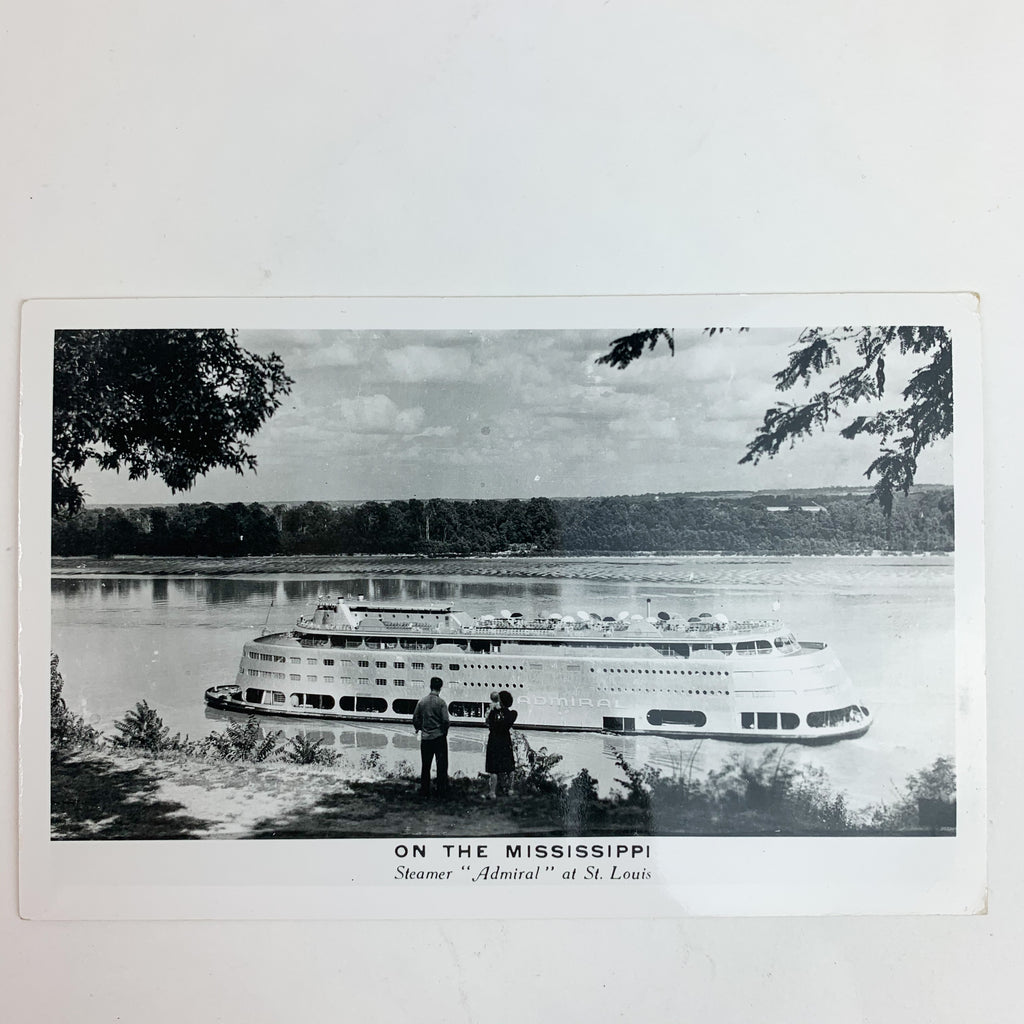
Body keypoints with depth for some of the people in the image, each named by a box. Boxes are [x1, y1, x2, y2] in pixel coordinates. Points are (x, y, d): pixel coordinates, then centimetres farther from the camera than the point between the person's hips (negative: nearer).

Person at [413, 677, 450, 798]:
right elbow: (445, 721, -15)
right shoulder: (441, 702, -11)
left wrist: (418, 728, 19)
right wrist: (445, 730, 4)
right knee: (442, 765, 5)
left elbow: (415, 718, 3)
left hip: (425, 738, 3)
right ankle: (442, 791, 6)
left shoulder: (421, 701, -1)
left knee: (425, 766, 12)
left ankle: (424, 791, 15)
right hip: (439, 737, -3)